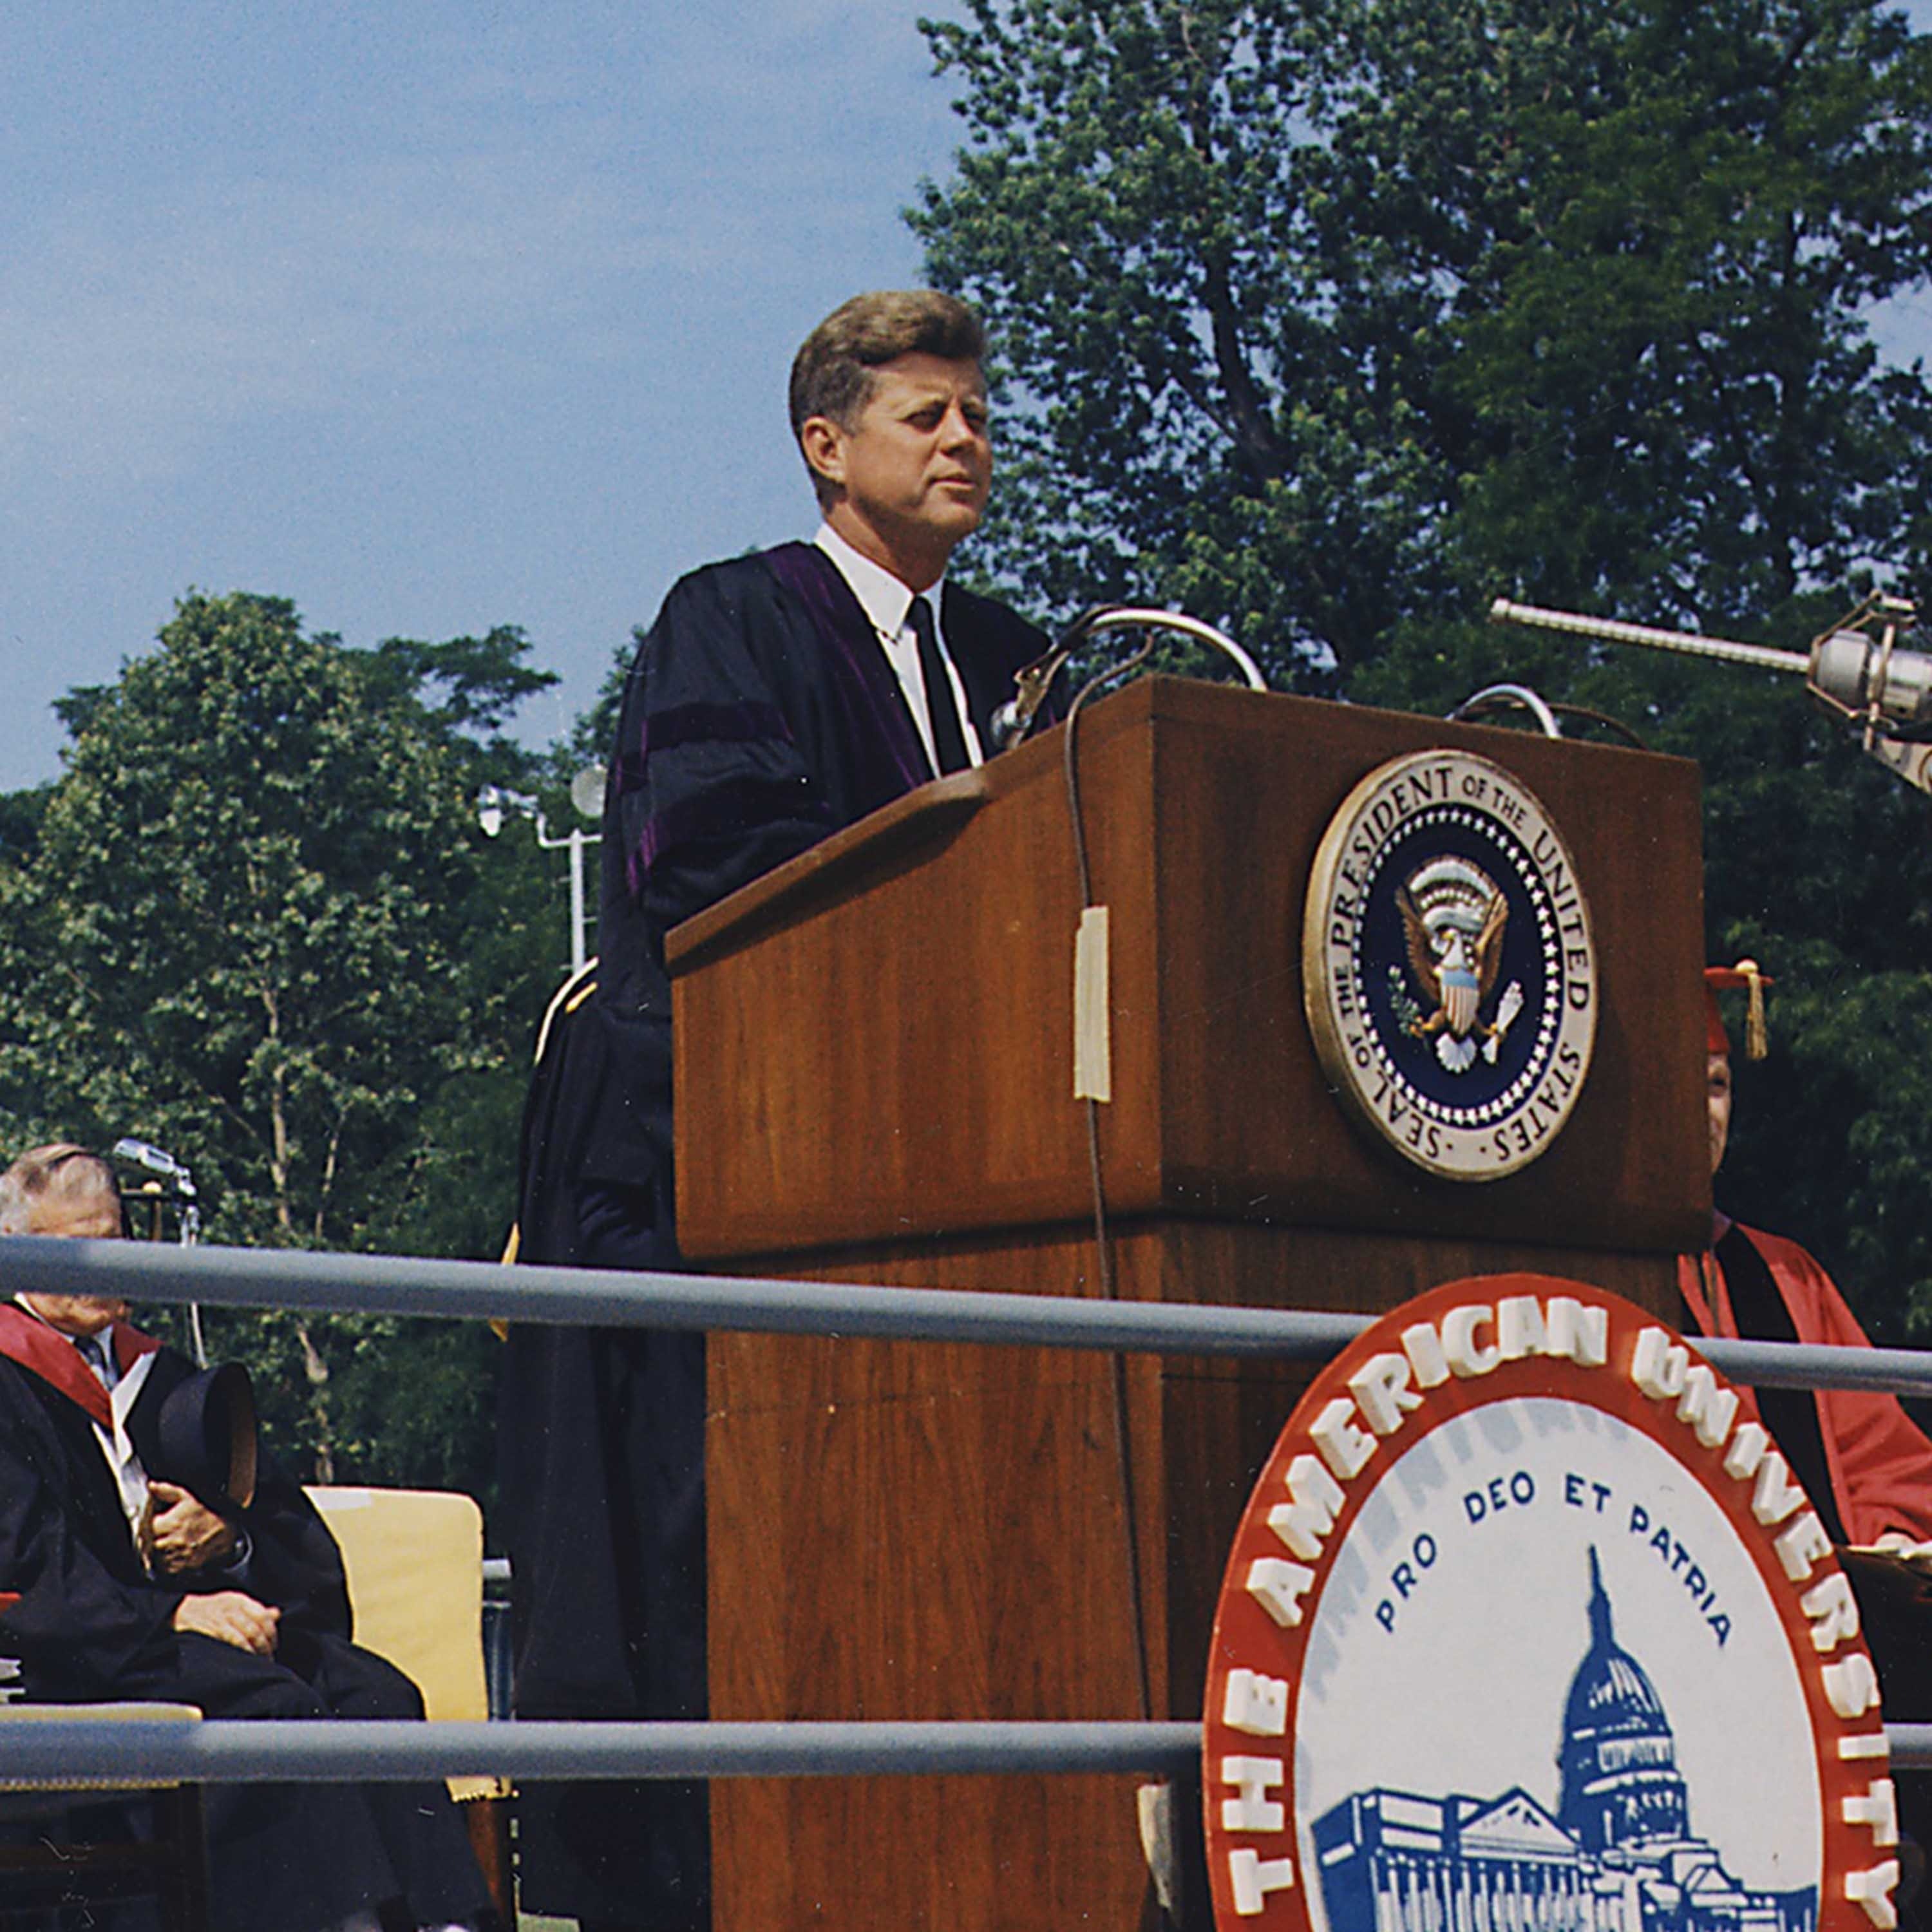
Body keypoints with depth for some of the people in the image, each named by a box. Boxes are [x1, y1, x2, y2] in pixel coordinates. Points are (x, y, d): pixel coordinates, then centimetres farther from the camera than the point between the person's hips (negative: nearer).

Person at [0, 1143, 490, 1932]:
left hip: (209, 1617, 5)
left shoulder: (162, 1378, 26)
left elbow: (295, 1529, 21)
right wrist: (170, 1615, -20)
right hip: (85, 1657, -5)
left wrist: (229, 1539, -3)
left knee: (375, 1693, -23)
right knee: (273, 1704, -33)